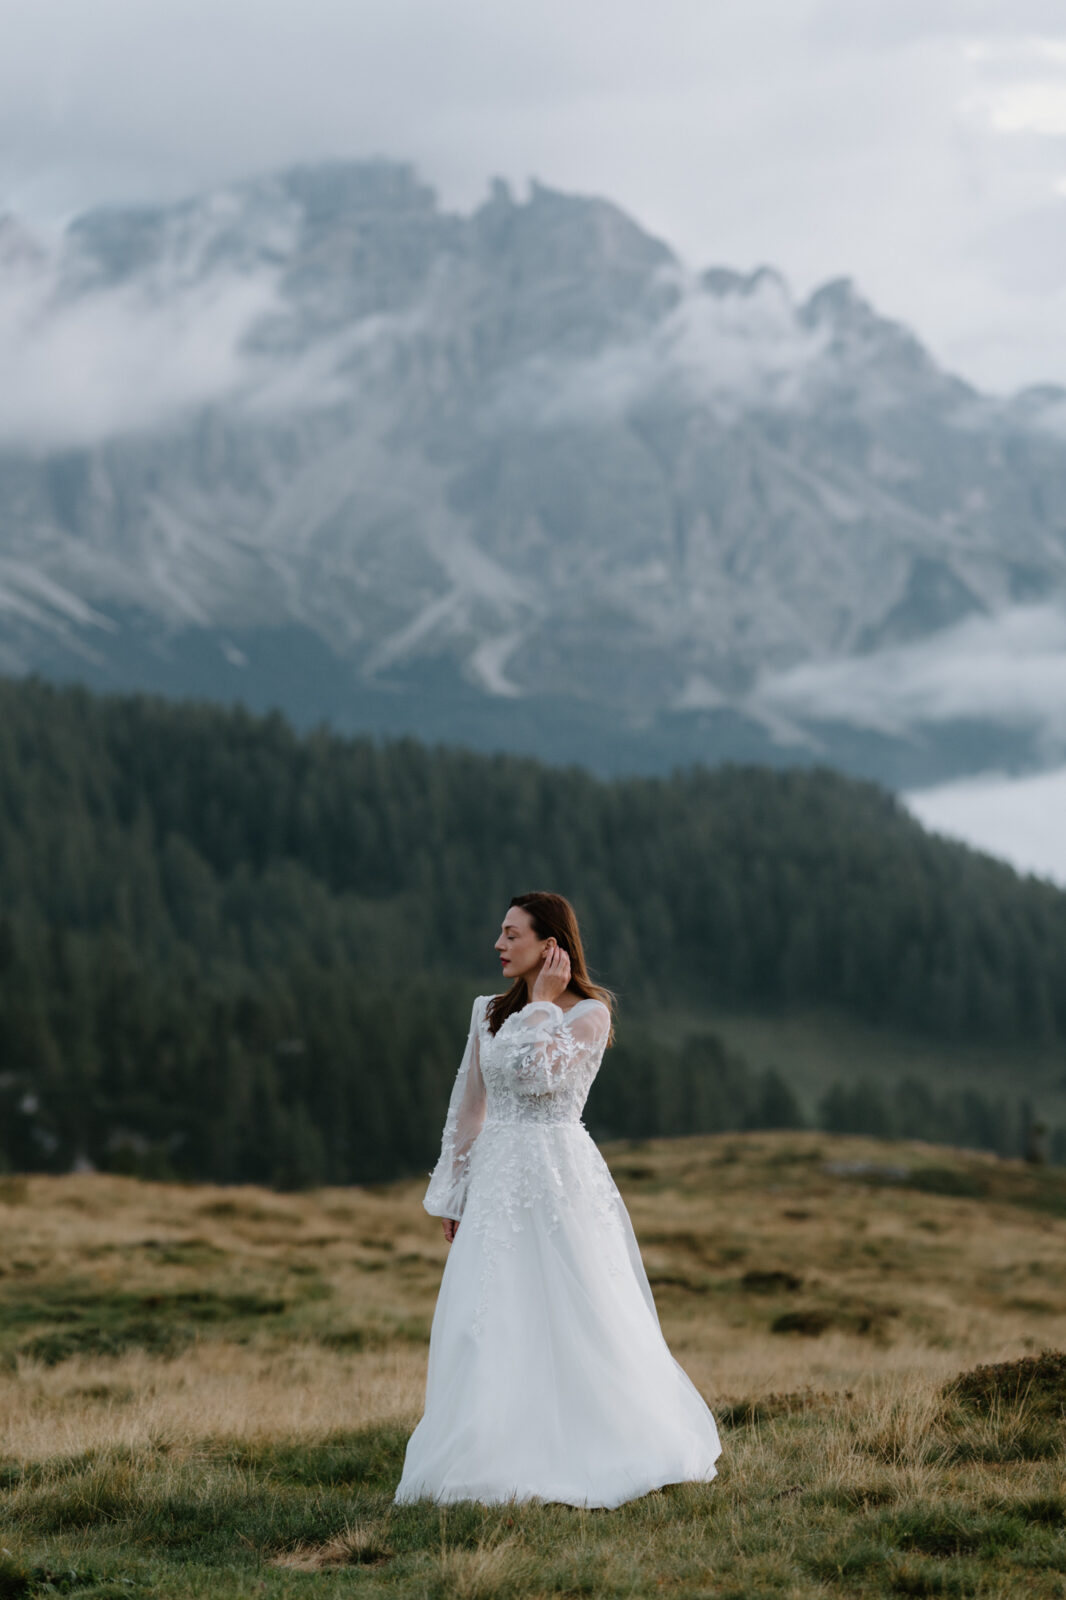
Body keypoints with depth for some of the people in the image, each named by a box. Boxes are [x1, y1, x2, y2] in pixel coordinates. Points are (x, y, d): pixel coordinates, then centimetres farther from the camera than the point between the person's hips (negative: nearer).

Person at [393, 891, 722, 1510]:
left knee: (578, 1319, -3)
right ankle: (501, 1456, 9)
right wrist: (453, 1197, 12)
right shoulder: (491, 1012, 11)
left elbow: (536, 1075, -21)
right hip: (496, 1178, 5)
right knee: (489, 1325, 2)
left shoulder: (590, 1012, -4)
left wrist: (543, 1003, -10)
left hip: (560, 1176, -5)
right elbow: (468, 1107, 14)